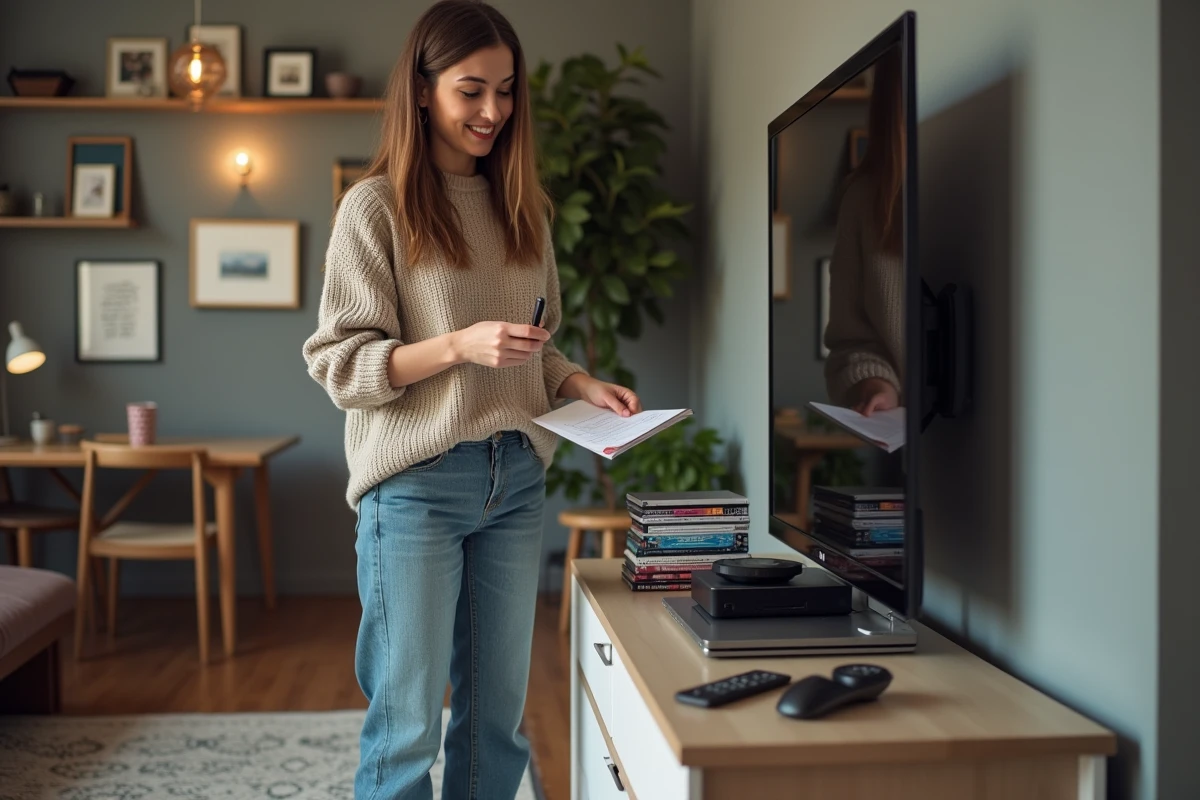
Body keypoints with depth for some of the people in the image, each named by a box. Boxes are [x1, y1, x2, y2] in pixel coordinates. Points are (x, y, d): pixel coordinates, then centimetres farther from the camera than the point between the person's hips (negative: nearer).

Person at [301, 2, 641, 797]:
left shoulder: (521, 206, 12)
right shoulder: (376, 206, -4)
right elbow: (340, 364, -8)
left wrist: (580, 384, -1)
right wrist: (458, 346, -21)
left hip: (517, 479, 5)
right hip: (415, 485, -5)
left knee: (499, 716, 12)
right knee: (408, 725, 2)